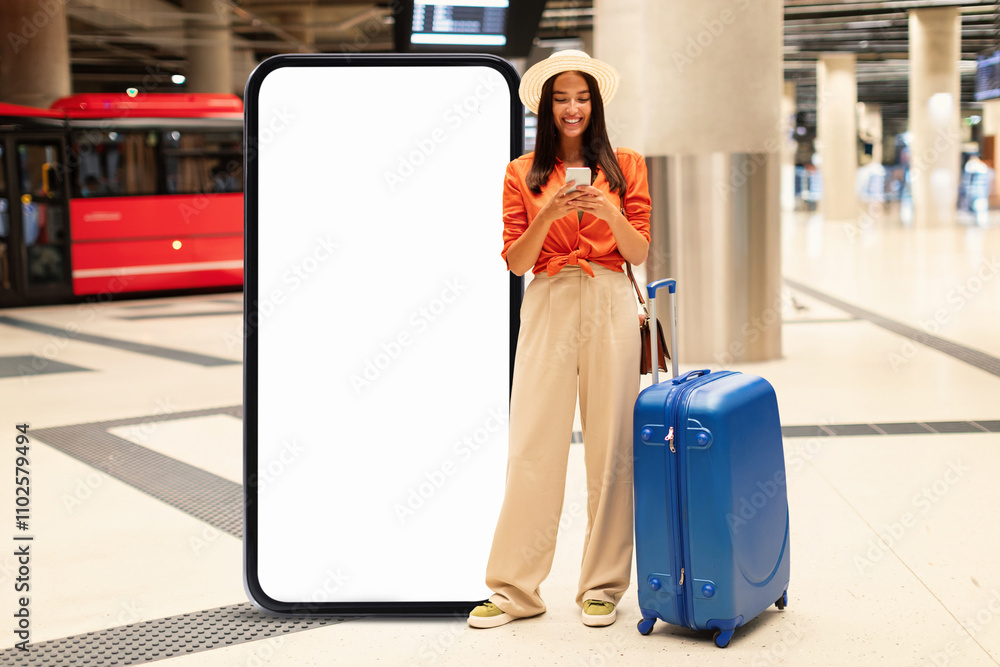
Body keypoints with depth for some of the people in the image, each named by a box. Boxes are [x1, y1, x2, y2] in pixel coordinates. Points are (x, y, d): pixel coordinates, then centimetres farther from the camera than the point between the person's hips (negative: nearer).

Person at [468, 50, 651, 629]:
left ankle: (603, 586, 11)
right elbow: (516, 260, 3)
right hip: (548, 307, 0)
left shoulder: (625, 167, 10)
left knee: (611, 446, 0)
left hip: (610, 306, 0)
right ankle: (514, 588, 3)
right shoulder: (523, 174, 10)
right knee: (533, 446, -4)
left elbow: (640, 251, 4)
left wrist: (608, 212, -14)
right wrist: (549, 216, -13)